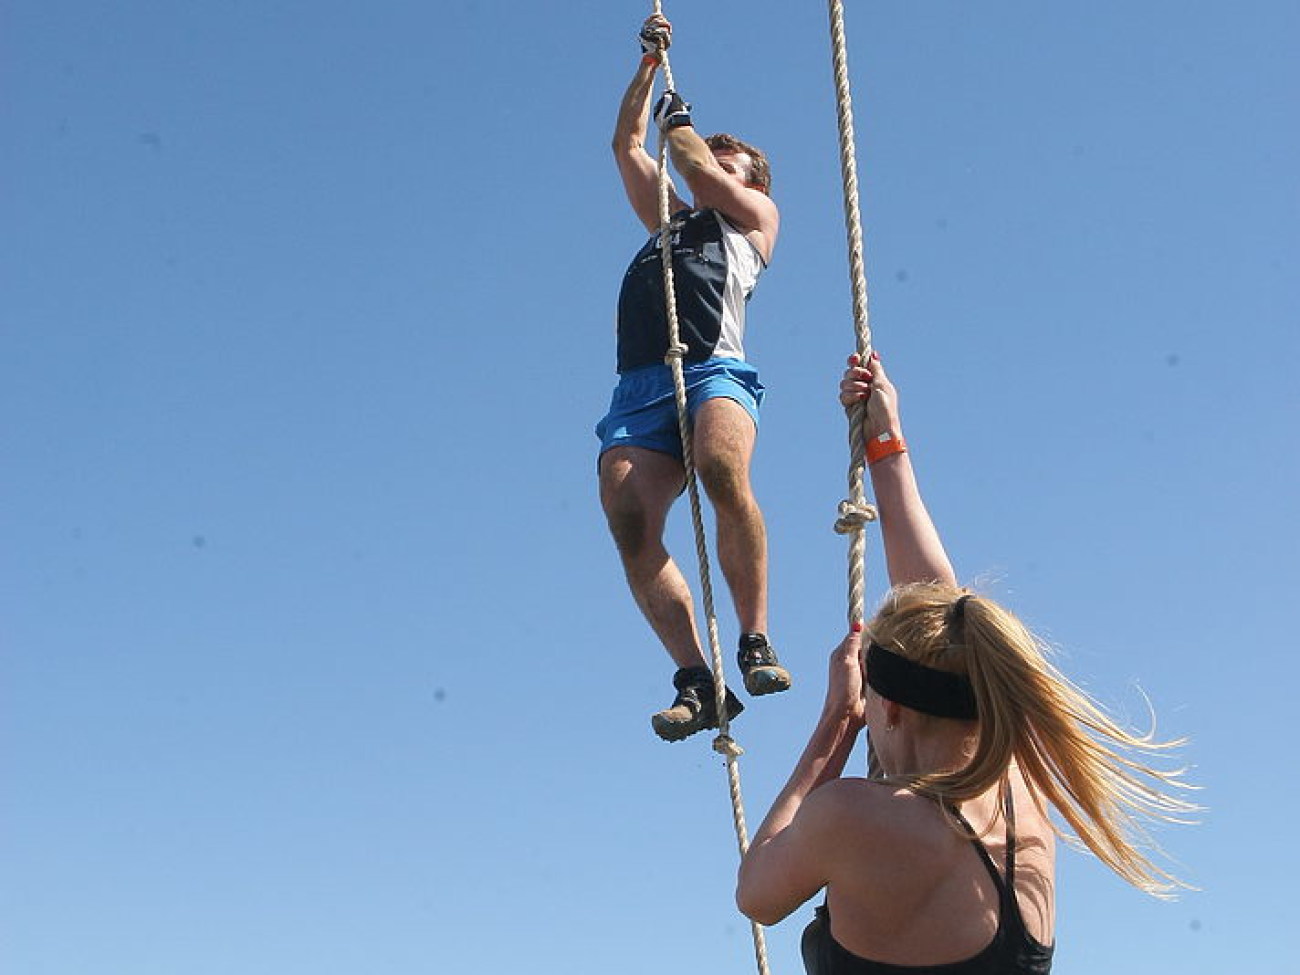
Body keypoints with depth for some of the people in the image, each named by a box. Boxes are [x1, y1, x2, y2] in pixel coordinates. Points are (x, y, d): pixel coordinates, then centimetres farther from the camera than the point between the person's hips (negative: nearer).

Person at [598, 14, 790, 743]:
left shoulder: (756, 216, 25)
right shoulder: (669, 218, 38)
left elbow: (700, 170, 11)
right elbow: (627, 146, 38)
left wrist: (679, 121, 29)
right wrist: (650, 66, 37)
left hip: (714, 370, -4)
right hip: (641, 387, 4)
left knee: (724, 471, -36)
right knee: (628, 521, -22)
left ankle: (757, 641, -29)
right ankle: (697, 682, -27)